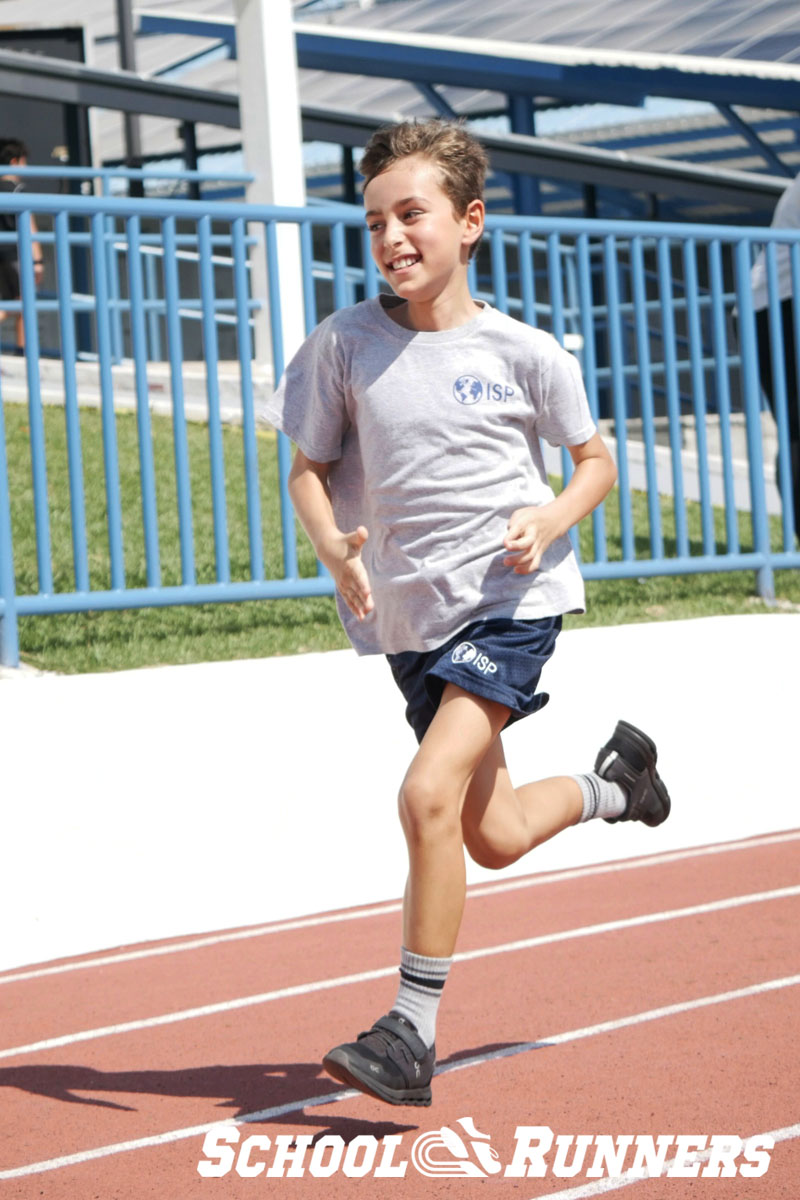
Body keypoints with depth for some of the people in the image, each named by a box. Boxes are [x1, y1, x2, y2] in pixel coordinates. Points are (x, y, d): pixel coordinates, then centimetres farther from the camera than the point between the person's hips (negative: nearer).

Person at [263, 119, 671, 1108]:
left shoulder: (523, 353, -8)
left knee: (428, 793, -22)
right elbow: (310, 469, 6)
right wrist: (335, 550, -14)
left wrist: (550, 519, -15)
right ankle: (612, 782, 49)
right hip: (412, 618, 4)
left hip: (511, 599, -4)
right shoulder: (344, 345, -4)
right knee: (493, 837, 15)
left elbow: (596, 460, 6)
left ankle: (412, 1034, -12)